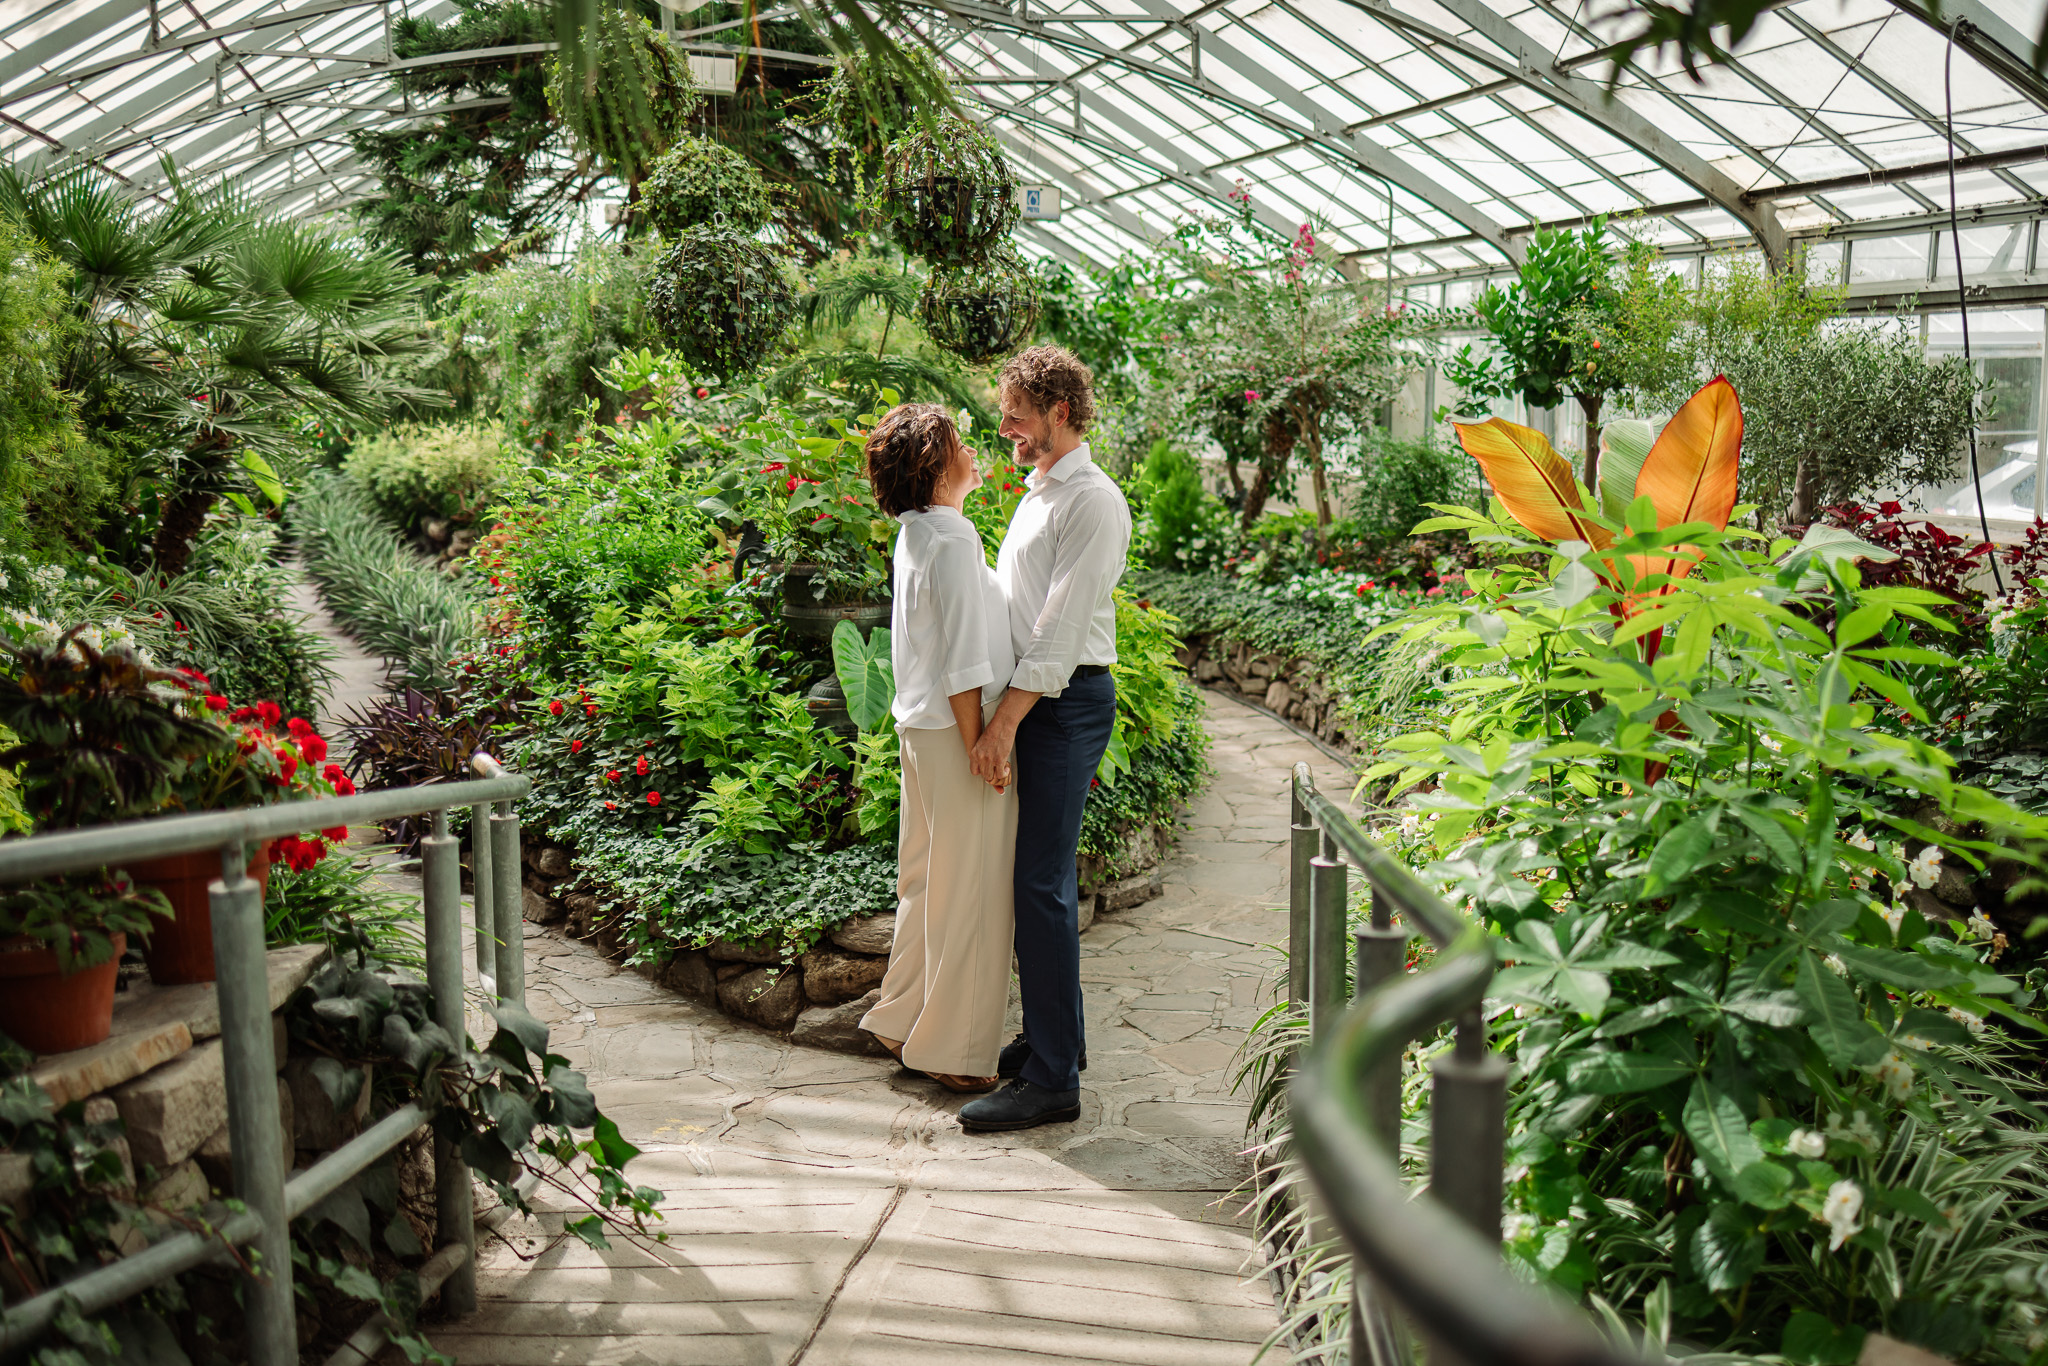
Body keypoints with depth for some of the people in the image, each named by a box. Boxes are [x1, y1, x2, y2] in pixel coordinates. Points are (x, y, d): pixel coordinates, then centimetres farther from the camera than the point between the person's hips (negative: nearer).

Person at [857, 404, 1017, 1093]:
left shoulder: (918, 533, 10)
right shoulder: (953, 540, -19)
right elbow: (960, 667, -20)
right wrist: (980, 748, -18)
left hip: (923, 727, 10)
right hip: (955, 733, -10)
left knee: (929, 879, 19)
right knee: (968, 891, 1)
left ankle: (902, 1020, 31)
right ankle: (952, 1048, 13)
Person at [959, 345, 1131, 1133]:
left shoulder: (1092, 501, -12)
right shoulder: (1038, 493, 19)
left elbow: (1062, 627, -18)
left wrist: (1005, 722, -20)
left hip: (1066, 702, -10)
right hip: (1029, 698, 10)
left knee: (1041, 883, -10)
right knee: (1038, 873, 14)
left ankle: (1053, 1079, -4)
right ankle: (1054, 1036, 26)